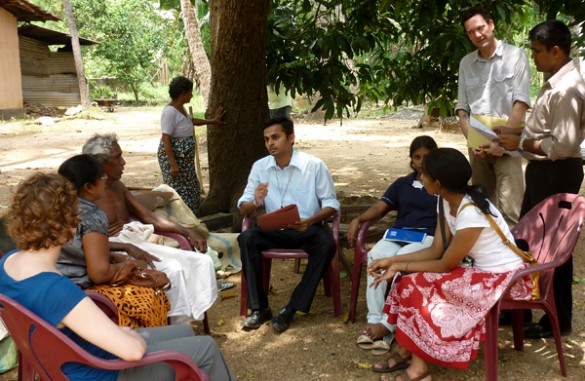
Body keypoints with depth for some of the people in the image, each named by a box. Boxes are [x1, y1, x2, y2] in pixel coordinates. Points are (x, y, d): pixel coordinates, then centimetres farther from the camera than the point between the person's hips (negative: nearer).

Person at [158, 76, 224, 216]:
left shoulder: (181, 108, 7)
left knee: (190, 190, 16)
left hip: (185, 157, 10)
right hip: (173, 156, -10)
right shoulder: (170, 111, -21)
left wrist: (212, 121, 34)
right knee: (177, 192, -5)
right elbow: (166, 139, -24)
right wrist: (173, 164, -27)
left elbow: (191, 120, 29)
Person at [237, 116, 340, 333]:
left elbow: (332, 203, -5)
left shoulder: (315, 165, -8)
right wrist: (255, 202, -23)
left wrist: (310, 221, -25)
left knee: (326, 244, -34)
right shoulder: (260, 167, 0)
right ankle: (259, 308, -18)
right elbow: (243, 207, 3)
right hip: (275, 231, 2)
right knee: (246, 238, -26)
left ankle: (292, 308, -23)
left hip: (308, 229, -2)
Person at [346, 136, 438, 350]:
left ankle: (387, 324, -34)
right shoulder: (402, 184, 24)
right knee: (376, 255, -31)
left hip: (429, 237, -3)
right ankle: (375, 320, -32)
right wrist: (358, 219, -7)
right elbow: (379, 208, 13)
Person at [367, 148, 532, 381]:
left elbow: (445, 265, -20)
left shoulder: (471, 213, -29)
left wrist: (401, 267, -12)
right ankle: (406, 352, 3)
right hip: (480, 270, 8)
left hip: (503, 279, -8)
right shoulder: (446, 201, -2)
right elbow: (435, 252, 1)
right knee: (411, 282, -6)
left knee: (418, 288, -18)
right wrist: (392, 261, -4)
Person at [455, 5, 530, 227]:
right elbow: (462, 108, 10)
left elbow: (521, 103, -8)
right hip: (478, 145, 4)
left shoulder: (515, 56, -1)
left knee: (508, 208, -11)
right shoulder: (466, 63, 11)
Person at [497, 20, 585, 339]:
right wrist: (518, 138, 5)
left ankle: (558, 320, 19)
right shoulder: (554, 83, 11)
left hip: (557, 173, -10)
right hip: (542, 170, 10)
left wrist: (521, 143, -17)